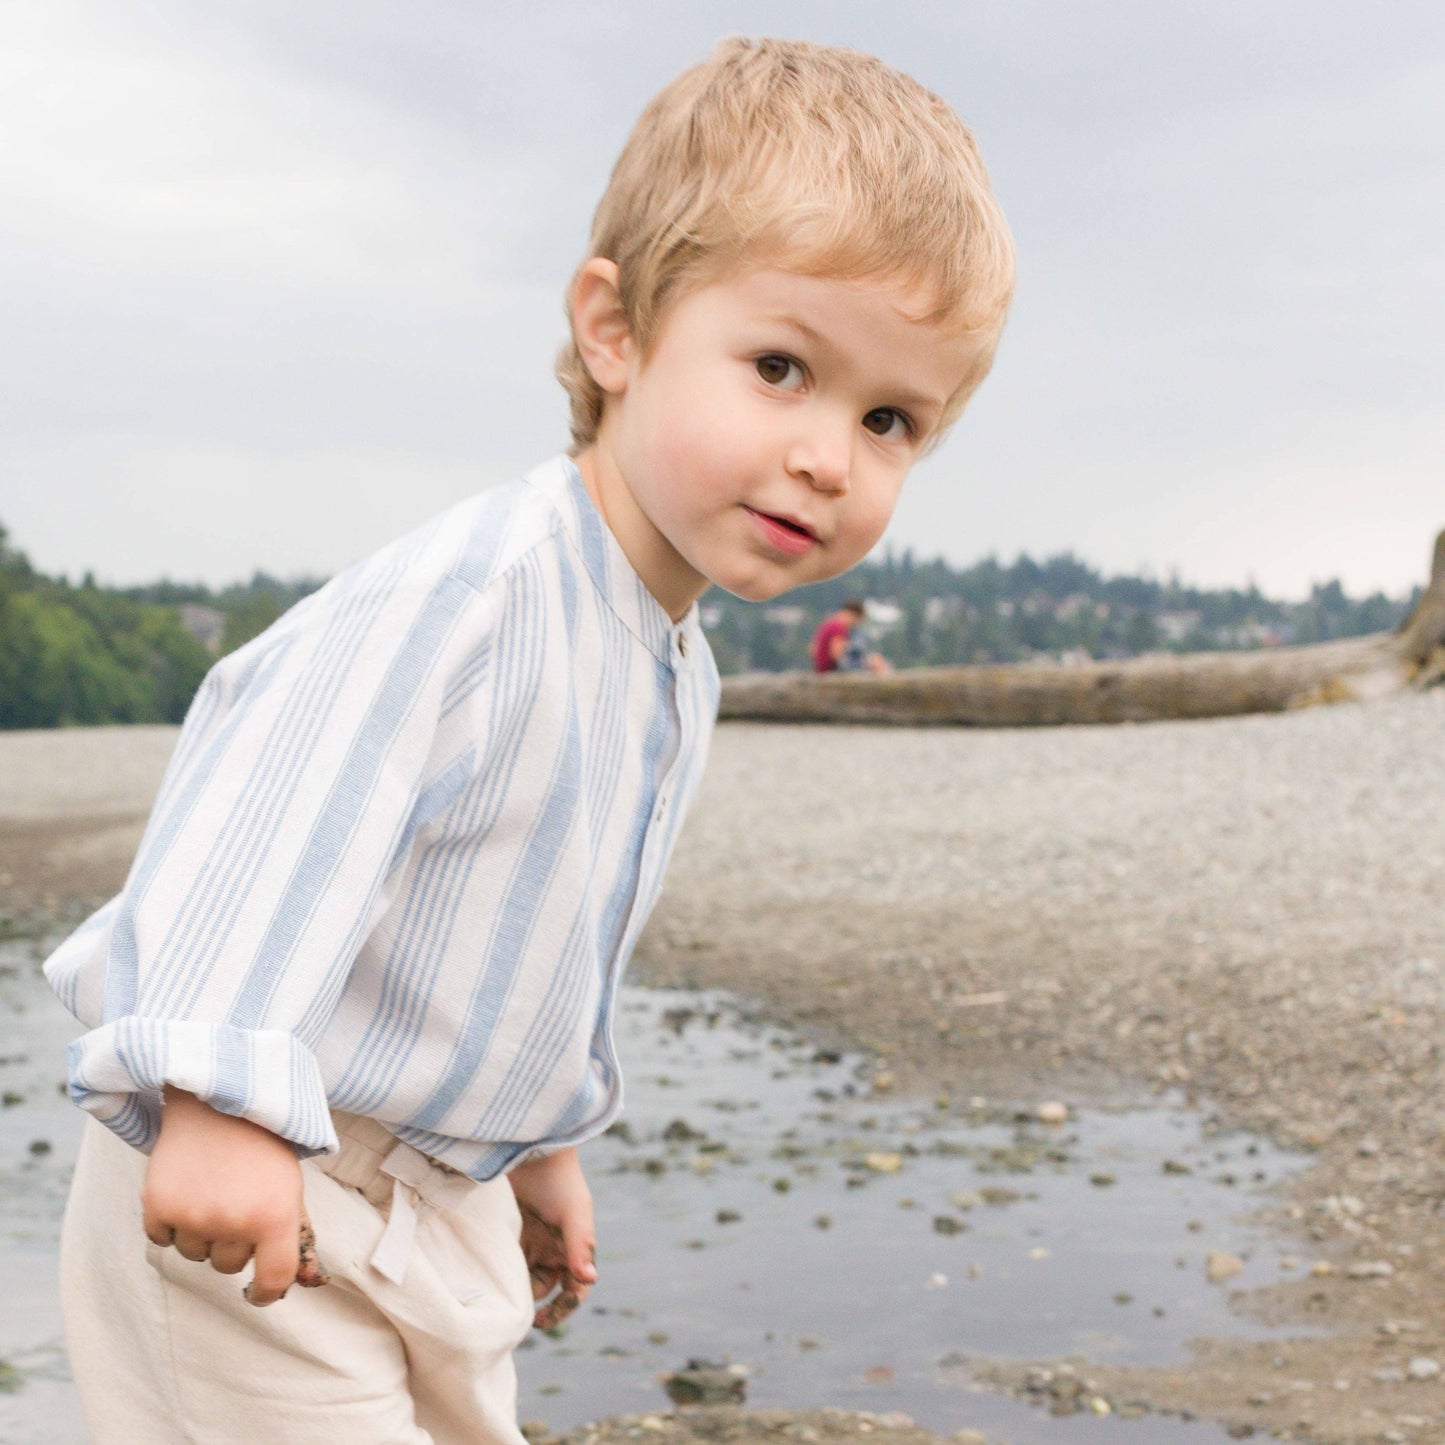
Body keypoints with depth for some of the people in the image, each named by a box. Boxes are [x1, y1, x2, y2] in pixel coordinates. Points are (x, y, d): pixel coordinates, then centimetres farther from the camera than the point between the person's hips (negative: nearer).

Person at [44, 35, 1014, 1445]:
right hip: (243, 1186, -9)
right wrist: (221, 1098, -42)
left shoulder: (676, 679, 6)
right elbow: (278, 812, -34)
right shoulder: (471, 590, -25)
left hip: (442, 1207, 9)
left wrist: (536, 1147, 25)